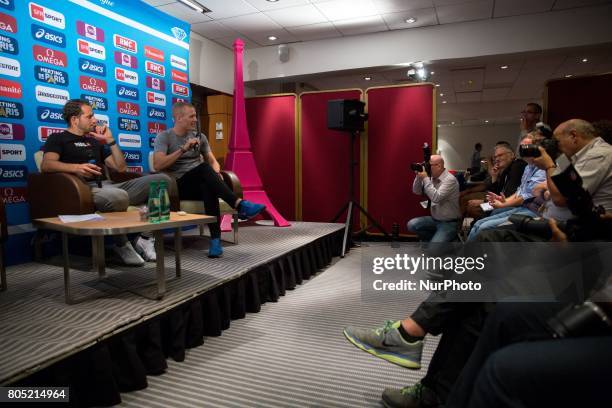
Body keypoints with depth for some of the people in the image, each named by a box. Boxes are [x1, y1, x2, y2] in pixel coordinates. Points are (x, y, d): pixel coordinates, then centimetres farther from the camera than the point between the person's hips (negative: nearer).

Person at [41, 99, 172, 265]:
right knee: (118, 196, -43)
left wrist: (110, 140, 18)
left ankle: (145, 238, -15)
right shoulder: (58, 138, 13)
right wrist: (75, 167, -27)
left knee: (163, 180, -12)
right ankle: (121, 245, -15)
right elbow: (46, 165, -8)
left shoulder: (95, 141, 32)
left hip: (109, 186, 7)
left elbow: (121, 167, 25)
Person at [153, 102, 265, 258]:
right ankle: (240, 205, -44)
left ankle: (215, 239, -41)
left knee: (209, 187, -37)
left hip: (199, 184, 4)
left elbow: (212, 161, 14)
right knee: (203, 167, -35)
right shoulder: (164, 137, 1)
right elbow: (157, 165, -14)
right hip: (178, 185, -3)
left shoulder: (200, 136, 15)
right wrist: (183, 149, -19)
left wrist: (216, 173, -10)